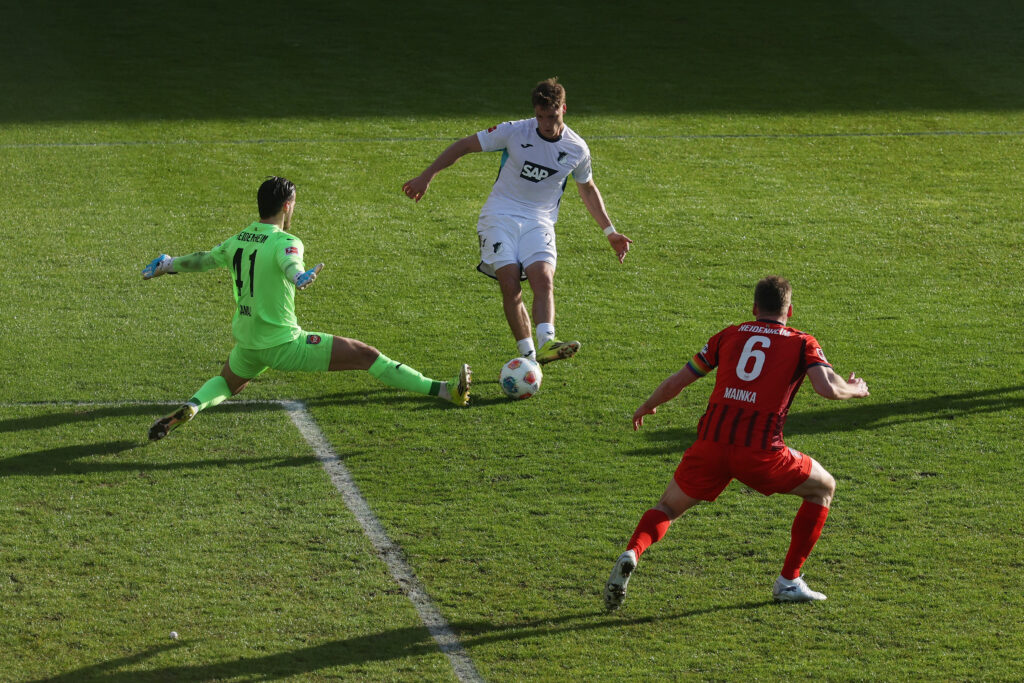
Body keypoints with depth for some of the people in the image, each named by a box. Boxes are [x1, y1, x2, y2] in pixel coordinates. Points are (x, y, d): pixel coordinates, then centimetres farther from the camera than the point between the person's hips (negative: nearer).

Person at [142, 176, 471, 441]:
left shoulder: (236, 242, 4)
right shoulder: (284, 242, -16)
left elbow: (202, 259, 17)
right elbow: (291, 265, -38)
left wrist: (168, 265, 34)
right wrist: (302, 277, -59)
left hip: (246, 344, 6)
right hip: (283, 344, -6)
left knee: (227, 383, 37)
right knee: (365, 354, -5)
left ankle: (190, 407, 5)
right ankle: (445, 391, -10)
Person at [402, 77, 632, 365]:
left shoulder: (577, 149, 1)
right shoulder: (514, 132, -8)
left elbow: (587, 189, 20)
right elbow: (465, 145, 1)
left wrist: (610, 232, 20)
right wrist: (426, 177, -1)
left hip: (539, 222, 2)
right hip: (500, 216, -2)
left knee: (544, 279, -25)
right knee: (510, 284, -20)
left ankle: (545, 344, -39)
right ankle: (528, 356, -20)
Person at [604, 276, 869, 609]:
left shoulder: (728, 335, 18)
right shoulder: (803, 343, 11)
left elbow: (675, 384, 20)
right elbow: (828, 388, -7)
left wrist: (646, 407, 39)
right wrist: (855, 390, 16)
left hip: (711, 442, 3)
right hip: (760, 450, -2)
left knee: (668, 507, 23)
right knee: (823, 489, 23)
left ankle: (631, 554, -10)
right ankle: (789, 581, 19)